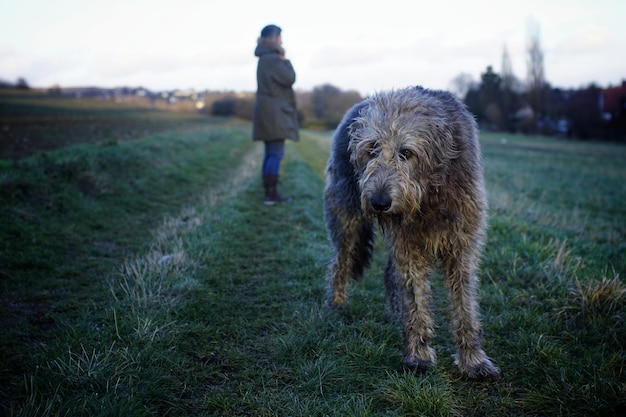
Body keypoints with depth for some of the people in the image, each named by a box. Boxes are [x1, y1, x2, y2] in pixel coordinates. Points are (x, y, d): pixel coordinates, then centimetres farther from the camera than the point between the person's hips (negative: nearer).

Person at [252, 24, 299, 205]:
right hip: (274, 112, -10)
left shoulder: (266, 58, 17)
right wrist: (284, 59, -5)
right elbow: (289, 79, -14)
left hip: (269, 111, 10)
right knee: (276, 153, -9)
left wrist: (281, 59, 12)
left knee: (271, 153, 10)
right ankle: (271, 194, -9)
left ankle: (270, 192, 13)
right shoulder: (272, 59, -14)